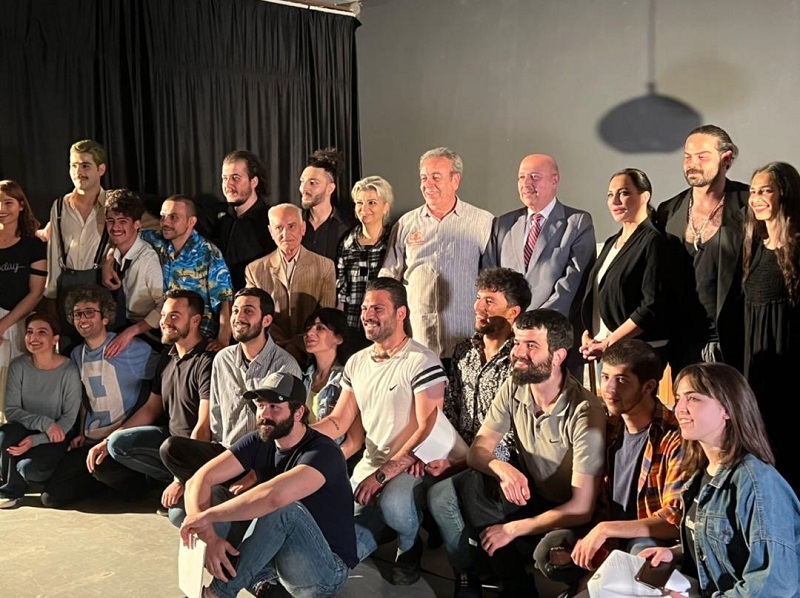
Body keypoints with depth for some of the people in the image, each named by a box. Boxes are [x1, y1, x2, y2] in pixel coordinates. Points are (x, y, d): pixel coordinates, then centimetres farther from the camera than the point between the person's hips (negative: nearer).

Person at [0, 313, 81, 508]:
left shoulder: (69, 371, -16)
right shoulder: (18, 366, -9)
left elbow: (69, 418, -12)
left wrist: (36, 440, -23)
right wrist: (44, 423, -26)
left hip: (55, 437, -2)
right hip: (25, 431, 3)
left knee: (31, 469, -30)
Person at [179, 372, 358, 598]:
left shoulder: (323, 452, -22)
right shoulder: (259, 443, -2)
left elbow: (274, 495, -40)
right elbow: (199, 480, -11)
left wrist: (207, 516, -32)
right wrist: (209, 536, -29)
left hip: (327, 571, -6)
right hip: (275, 561, 7)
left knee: (284, 508, -35)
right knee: (211, 495, -6)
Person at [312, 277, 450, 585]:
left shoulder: (422, 362, -14)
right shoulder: (356, 363, 8)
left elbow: (428, 430, -19)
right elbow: (338, 422, 7)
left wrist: (384, 473, -23)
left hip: (412, 467, -6)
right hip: (370, 466, 6)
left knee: (392, 502, -37)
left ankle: (410, 547, -2)